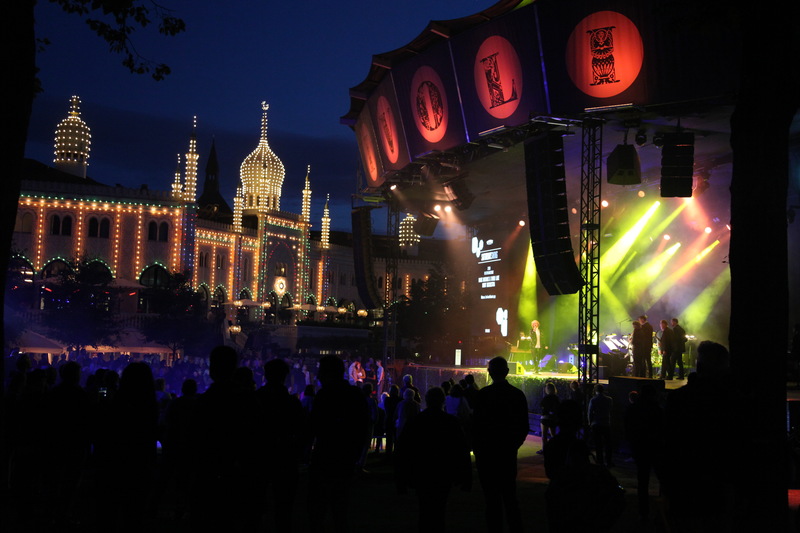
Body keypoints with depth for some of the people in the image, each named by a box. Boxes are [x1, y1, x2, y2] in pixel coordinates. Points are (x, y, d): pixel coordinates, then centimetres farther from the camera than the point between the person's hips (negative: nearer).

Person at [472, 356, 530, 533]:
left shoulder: (483, 394, -13)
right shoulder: (518, 394, 2)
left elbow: (476, 425, -12)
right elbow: (524, 427, 7)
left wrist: (476, 448, 0)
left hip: (487, 453, -4)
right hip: (509, 453, 4)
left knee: (492, 499, 1)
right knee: (510, 496, 15)